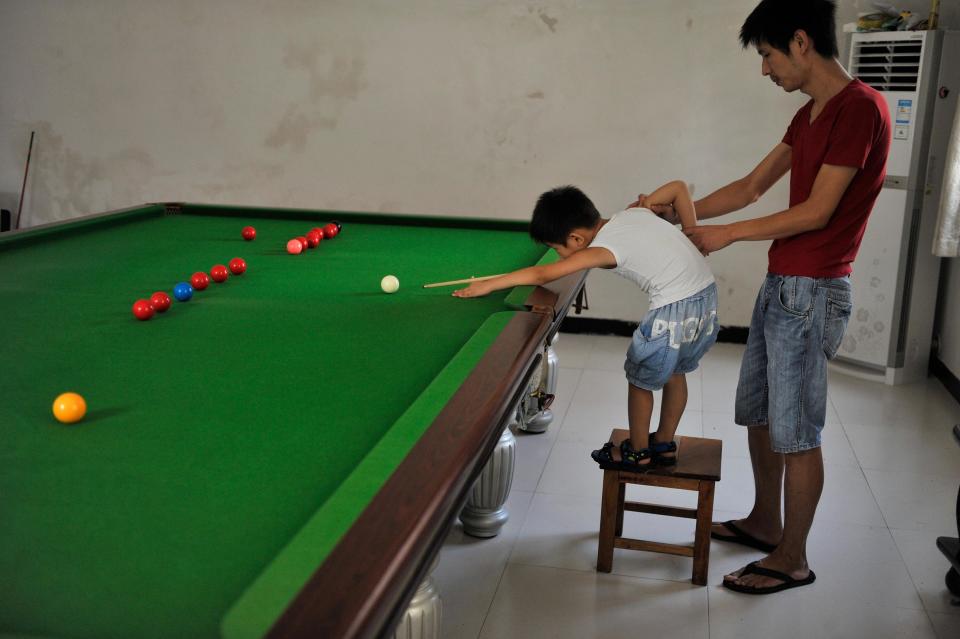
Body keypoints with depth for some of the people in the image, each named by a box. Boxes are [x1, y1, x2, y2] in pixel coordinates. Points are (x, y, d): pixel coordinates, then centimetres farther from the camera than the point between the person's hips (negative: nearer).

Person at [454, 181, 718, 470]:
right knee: (674, 372, 25)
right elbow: (678, 187, 15)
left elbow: (544, 274, -17)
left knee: (640, 379, 13)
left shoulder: (603, 249, -13)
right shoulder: (633, 211, 8)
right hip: (707, 293, 9)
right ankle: (665, 445, 39)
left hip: (675, 308, -9)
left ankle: (637, 452, 29)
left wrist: (487, 285, -13)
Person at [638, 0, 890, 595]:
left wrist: (726, 234, -12)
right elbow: (750, 188, 16)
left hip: (811, 294, -9)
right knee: (759, 414, 18)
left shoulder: (860, 109, -16)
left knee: (796, 434, 1)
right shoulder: (810, 115, 12)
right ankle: (764, 522, 35)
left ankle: (792, 559, 15)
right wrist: (676, 213, 10)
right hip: (780, 285, 9)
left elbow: (816, 211, -19)